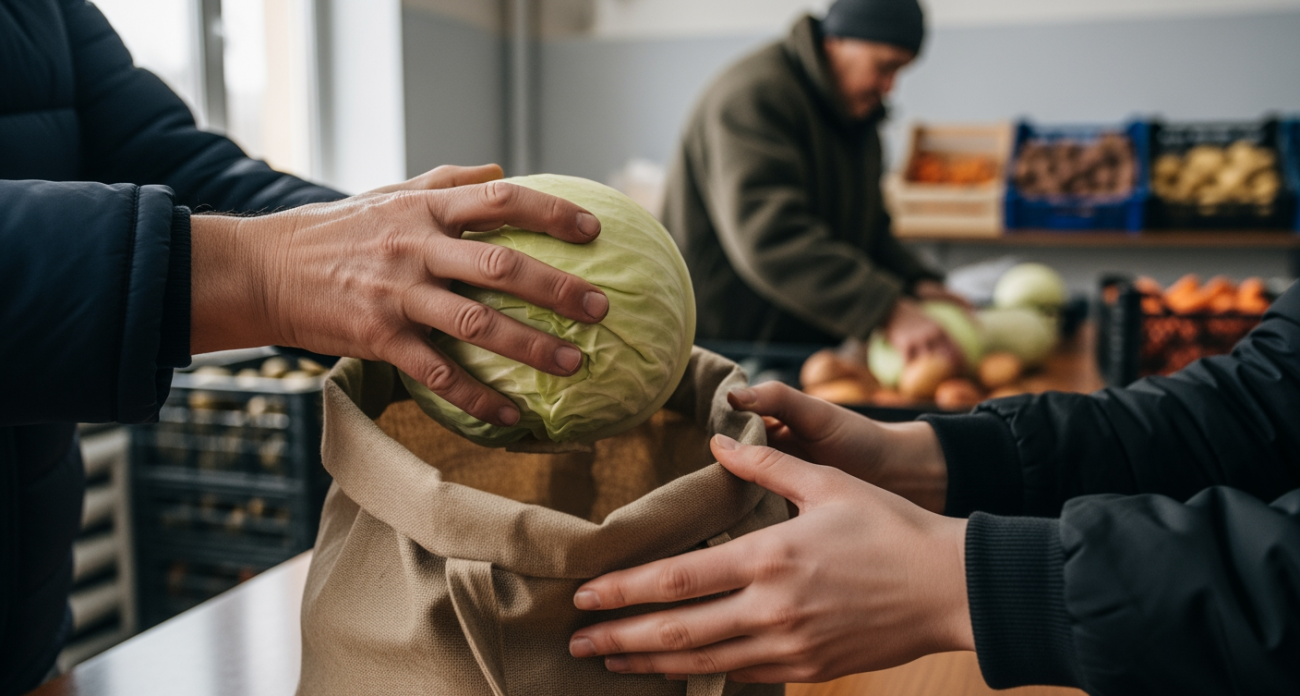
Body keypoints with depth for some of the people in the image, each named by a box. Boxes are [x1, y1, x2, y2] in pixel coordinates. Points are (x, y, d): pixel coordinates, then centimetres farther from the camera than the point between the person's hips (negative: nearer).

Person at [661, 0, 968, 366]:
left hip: (812, 342, 8)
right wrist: (889, 313, -38)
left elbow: (867, 231, 18)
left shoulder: (854, 113, 14)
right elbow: (769, 239, -32)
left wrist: (916, 281, -4)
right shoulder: (753, 98, -18)